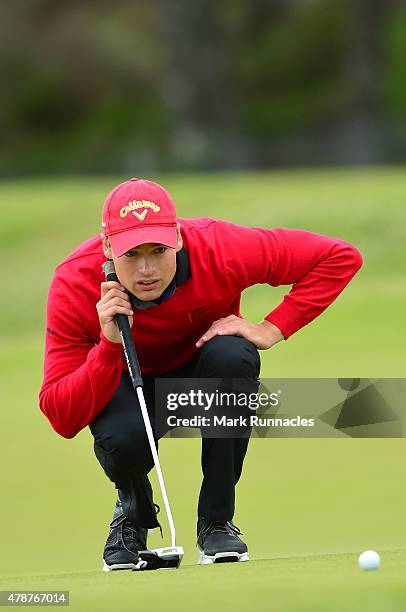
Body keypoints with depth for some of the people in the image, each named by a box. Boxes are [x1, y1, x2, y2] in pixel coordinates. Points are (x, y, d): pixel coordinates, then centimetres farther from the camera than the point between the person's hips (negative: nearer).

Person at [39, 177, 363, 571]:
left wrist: (271, 331, -28)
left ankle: (217, 521, -15)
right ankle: (134, 512, 3)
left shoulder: (218, 249, -30)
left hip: (203, 377, 1)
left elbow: (340, 258, -22)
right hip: (125, 386, -1)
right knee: (121, 437, -36)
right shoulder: (74, 284, -30)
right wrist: (109, 345, -45)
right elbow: (61, 418, -31)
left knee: (233, 357, -34)